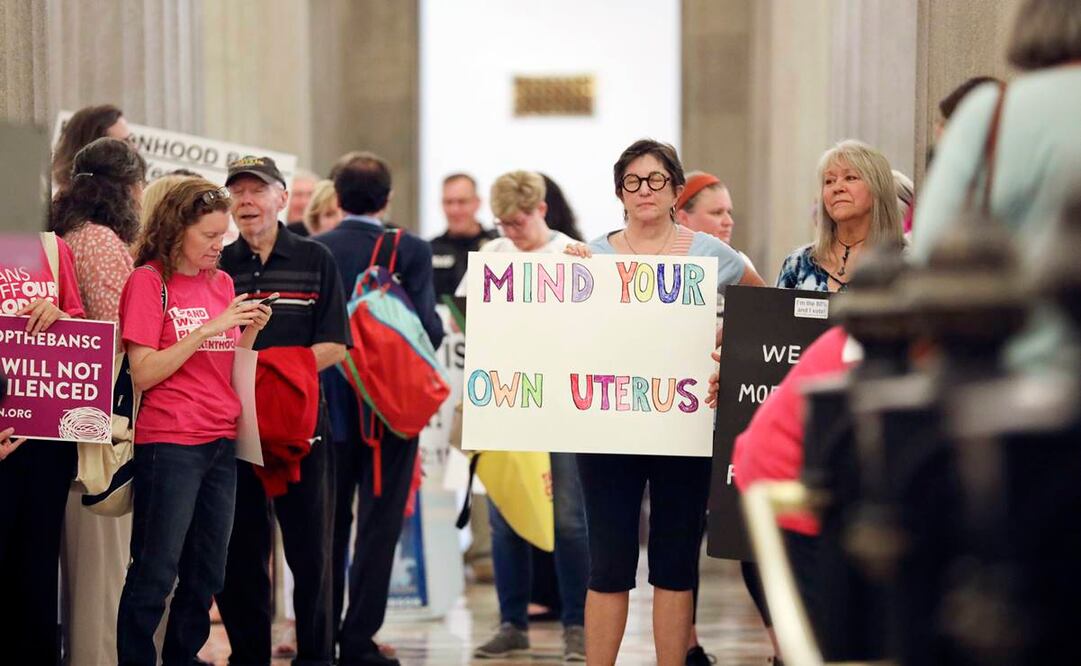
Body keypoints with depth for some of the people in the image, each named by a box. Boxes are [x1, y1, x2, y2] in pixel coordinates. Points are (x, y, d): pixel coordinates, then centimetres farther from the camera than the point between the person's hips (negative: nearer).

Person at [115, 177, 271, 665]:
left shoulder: (222, 282, 13)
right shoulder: (148, 282, -6)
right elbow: (143, 374, -12)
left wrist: (250, 331, -2)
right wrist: (210, 328, -17)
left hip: (222, 442, 7)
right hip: (169, 443, -7)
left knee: (206, 575, 10)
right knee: (155, 574, -5)